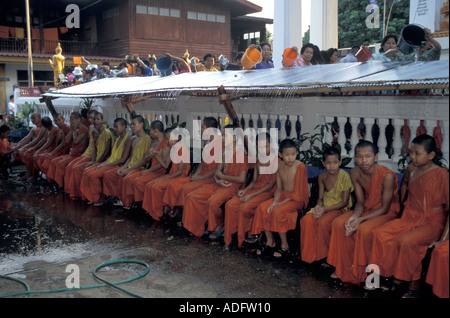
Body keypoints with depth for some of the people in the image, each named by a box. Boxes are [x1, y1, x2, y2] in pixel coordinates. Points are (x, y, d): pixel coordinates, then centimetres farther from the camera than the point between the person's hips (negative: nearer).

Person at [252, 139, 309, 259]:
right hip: (283, 196, 7)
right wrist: (275, 201, -10)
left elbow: (298, 193, -17)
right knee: (262, 208, -14)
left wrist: (280, 203, -21)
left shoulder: (301, 167, -16)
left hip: (298, 199, -6)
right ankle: (270, 241, 0)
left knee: (278, 211, -29)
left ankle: (285, 246, -13)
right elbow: (279, 188, 9)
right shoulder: (280, 166, 4)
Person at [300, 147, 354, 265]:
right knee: (307, 219, -22)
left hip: (340, 208, -5)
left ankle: (325, 255, -9)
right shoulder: (322, 177, 1)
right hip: (325, 206, 5)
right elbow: (320, 197, 8)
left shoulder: (345, 177, -15)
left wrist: (325, 209, -22)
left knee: (323, 222, -32)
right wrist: (318, 206, -16)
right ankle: (310, 254, -9)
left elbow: (344, 202, -14)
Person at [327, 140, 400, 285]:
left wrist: (360, 220, -28)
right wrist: (354, 216, -23)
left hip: (388, 212, -6)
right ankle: (343, 268, 0)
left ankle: (362, 272, -9)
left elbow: (385, 207, -20)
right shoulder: (355, 173, -8)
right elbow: (360, 202, -2)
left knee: (364, 229, -32)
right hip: (367, 208, 6)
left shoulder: (387, 176, -26)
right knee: (338, 223, -15)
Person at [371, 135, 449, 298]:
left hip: (432, 223, -6)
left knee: (406, 241, -32)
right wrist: (401, 206, 25)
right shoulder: (411, 169, 6)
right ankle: (396, 277, -7)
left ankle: (414, 285, -12)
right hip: (409, 219, 6)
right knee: (380, 234, -15)